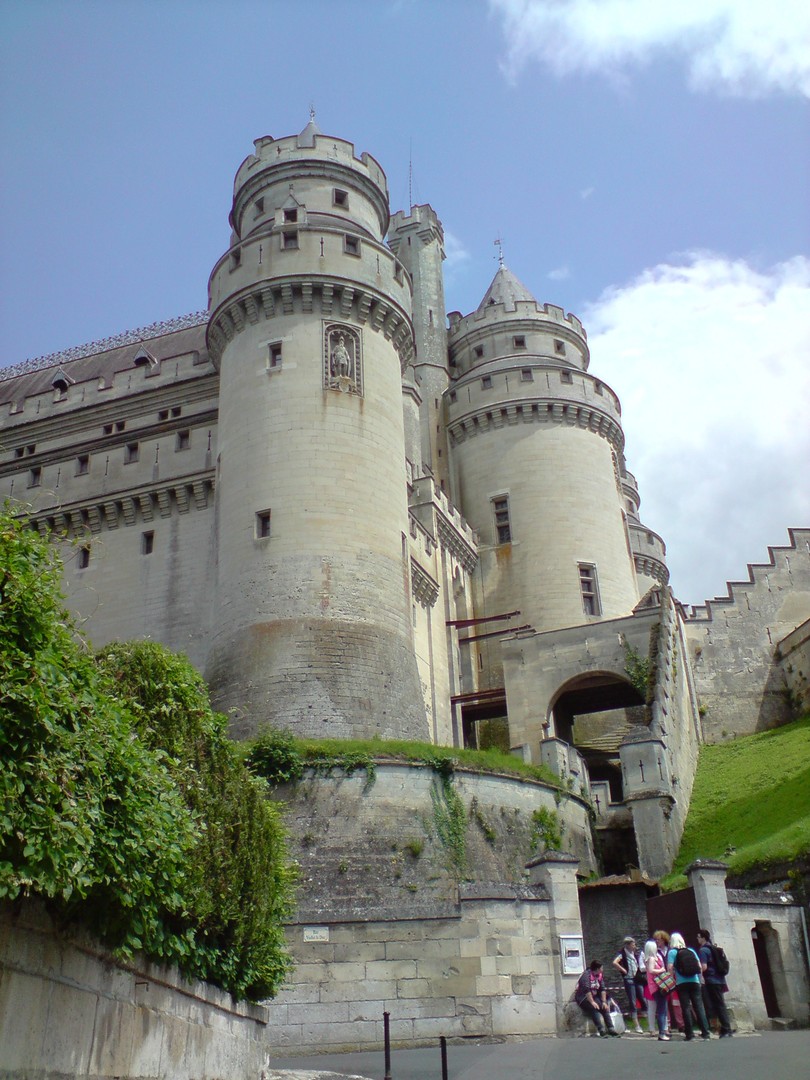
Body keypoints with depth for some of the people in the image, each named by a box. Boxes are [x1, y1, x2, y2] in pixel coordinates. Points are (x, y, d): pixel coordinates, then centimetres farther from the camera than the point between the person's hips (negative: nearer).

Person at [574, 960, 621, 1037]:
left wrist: (604, 1001, -10)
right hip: (582, 997, -7)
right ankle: (602, 1030, -34)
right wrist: (592, 1002, -30)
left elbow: (603, 989, 1)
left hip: (594, 996, 7)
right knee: (594, 1008, -30)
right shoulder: (586, 974, -18)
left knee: (604, 1007, -16)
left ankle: (610, 1028, -15)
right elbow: (586, 989, -26)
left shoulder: (599, 975, 6)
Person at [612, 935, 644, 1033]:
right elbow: (615, 963, -24)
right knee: (633, 1003, -2)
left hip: (637, 979, 6)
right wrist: (623, 970, -16)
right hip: (629, 980, -6)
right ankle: (636, 1026, 5)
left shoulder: (636, 953, 10)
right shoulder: (623, 954, -9)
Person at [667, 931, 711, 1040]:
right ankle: (706, 1032, -1)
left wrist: (673, 977, 6)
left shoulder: (672, 952, 1)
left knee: (686, 1007, 0)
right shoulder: (691, 951, 12)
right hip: (694, 981, 3)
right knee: (699, 1006, 4)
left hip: (681, 983, -3)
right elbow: (699, 966, 11)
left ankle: (690, 1034, 0)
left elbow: (670, 968, -9)